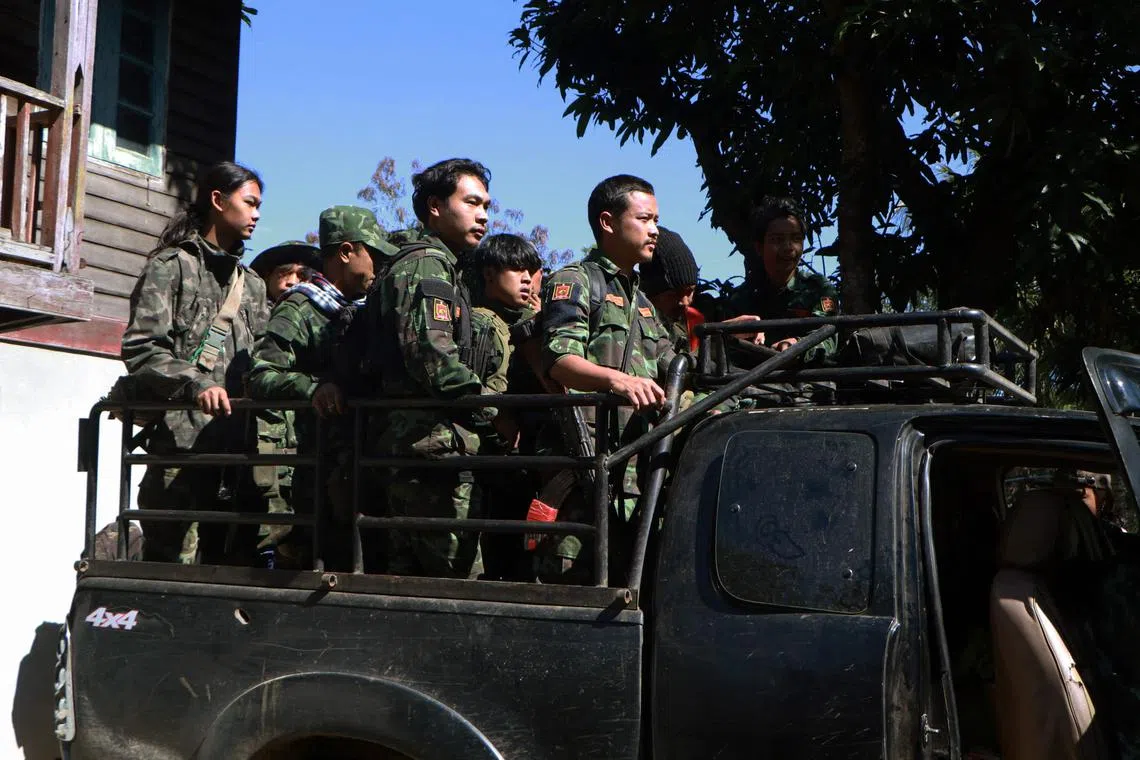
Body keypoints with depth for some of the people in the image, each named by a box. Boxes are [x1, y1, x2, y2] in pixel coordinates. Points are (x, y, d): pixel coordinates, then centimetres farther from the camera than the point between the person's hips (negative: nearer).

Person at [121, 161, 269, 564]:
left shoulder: (252, 284, 25)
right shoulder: (172, 265, 4)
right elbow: (140, 349, -6)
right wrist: (195, 384, -21)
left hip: (239, 442, 6)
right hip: (182, 438, -6)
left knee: (228, 564, 5)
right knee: (173, 562, -8)